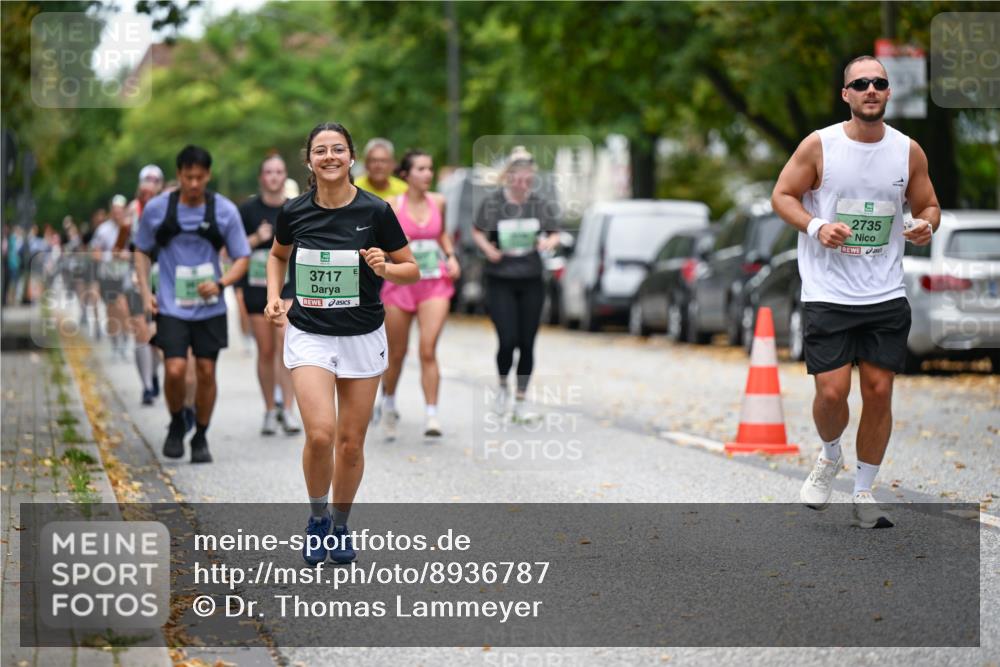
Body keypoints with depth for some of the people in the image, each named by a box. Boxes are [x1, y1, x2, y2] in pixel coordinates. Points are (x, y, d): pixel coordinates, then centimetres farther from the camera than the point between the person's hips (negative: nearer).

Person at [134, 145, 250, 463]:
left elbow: (242, 258, 3)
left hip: (209, 307, 1)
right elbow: (142, 251, 12)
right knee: (175, 370, -13)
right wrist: (145, 291, -1)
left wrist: (220, 283, -15)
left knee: (206, 372, 3)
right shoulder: (157, 208, -2)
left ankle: (201, 437, 21)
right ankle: (176, 425, 15)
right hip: (171, 306, -1)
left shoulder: (224, 210, -3)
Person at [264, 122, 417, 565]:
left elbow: (411, 270, 0)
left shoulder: (376, 211, -9)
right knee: (320, 434, -17)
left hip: (362, 338, 0)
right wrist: (274, 296, 1)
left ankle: (340, 524, 29)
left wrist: (385, 268, -20)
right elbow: (277, 256, 18)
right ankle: (316, 516, 10)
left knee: (351, 442, 6)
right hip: (308, 334, 0)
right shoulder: (293, 212, -4)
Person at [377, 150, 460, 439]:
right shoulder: (393, 206, -6)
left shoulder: (438, 202, 5)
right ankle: (388, 403, 35)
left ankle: (431, 415, -12)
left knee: (428, 350, -12)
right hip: (401, 284, -1)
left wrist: (450, 256, 9)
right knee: (397, 353, 9)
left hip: (435, 285, 1)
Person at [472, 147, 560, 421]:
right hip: (500, 282, -3)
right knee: (508, 341, -11)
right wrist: (489, 249, -12)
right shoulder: (492, 203, -5)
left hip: (531, 282, 3)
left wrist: (549, 242, -14)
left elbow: (554, 234, 10)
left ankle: (520, 401, 15)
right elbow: (477, 232, 7)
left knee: (527, 344, 3)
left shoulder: (539, 204, 2)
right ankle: (503, 385, 19)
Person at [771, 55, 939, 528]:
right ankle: (830, 456, 24)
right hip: (827, 294, -3)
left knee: (879, 392, 2)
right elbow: (782, 195, 1)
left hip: (887, 296, 3)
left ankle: (863, 494, 17)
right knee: (832, 392, -10)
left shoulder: (909, 152, 3)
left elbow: (928, 205, 14)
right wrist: (815, 227, -16)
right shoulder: (819, 145, -5)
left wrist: (926, 225, -10)